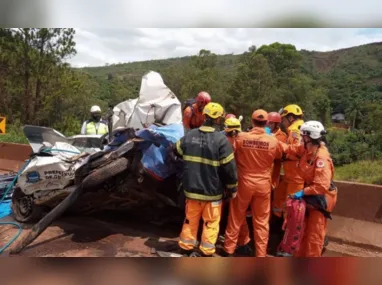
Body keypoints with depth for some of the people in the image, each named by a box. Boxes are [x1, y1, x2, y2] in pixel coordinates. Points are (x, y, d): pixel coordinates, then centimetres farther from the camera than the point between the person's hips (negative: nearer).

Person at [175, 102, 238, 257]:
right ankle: (206, 252, 20)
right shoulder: (221, 139, -18)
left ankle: (186, 247, 31)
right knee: (211, 222, 12)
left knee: (191, 219, 19)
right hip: (212, 190, -4)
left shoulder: (189, 135, -2)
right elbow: (229, 167, -15)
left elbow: (177, 151, 16)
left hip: (192, 188, 5)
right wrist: (233, 188, -2)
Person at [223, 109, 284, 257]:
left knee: (236, 217, 14)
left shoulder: (241, 137, -12)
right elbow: (280, 155, 10)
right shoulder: (273, 141, -10)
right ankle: (261, 254, 21)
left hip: (244, 182, 0)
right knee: (261, 221, 12)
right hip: (263, 184, 0)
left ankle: (229, 249, 25)